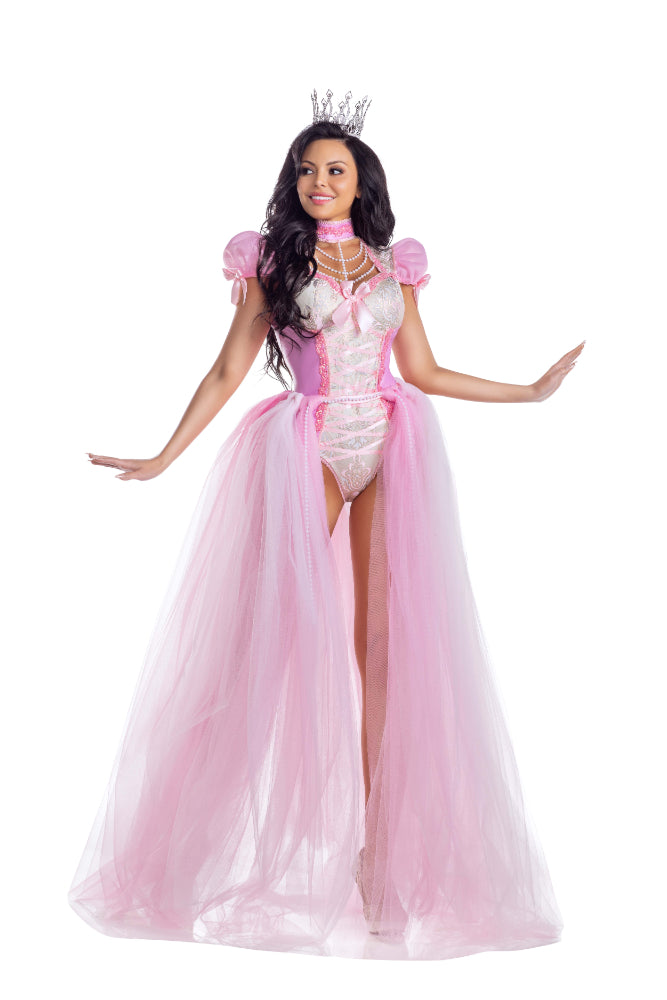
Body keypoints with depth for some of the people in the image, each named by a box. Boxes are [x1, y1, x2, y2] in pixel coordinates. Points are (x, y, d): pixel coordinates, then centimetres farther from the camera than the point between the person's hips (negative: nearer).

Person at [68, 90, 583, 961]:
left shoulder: (396, 265, 14)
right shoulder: (270, 261, 9)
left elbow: (423, 372, 15)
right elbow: (228, 373, 6)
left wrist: (530, 391, 16)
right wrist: (162, 459, 0)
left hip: (391, 450, 2)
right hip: (307, 453, -1)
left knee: (387, 640, -5)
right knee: (288, 633, -4)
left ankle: (386, 849, 0)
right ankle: (285, 849, 6)